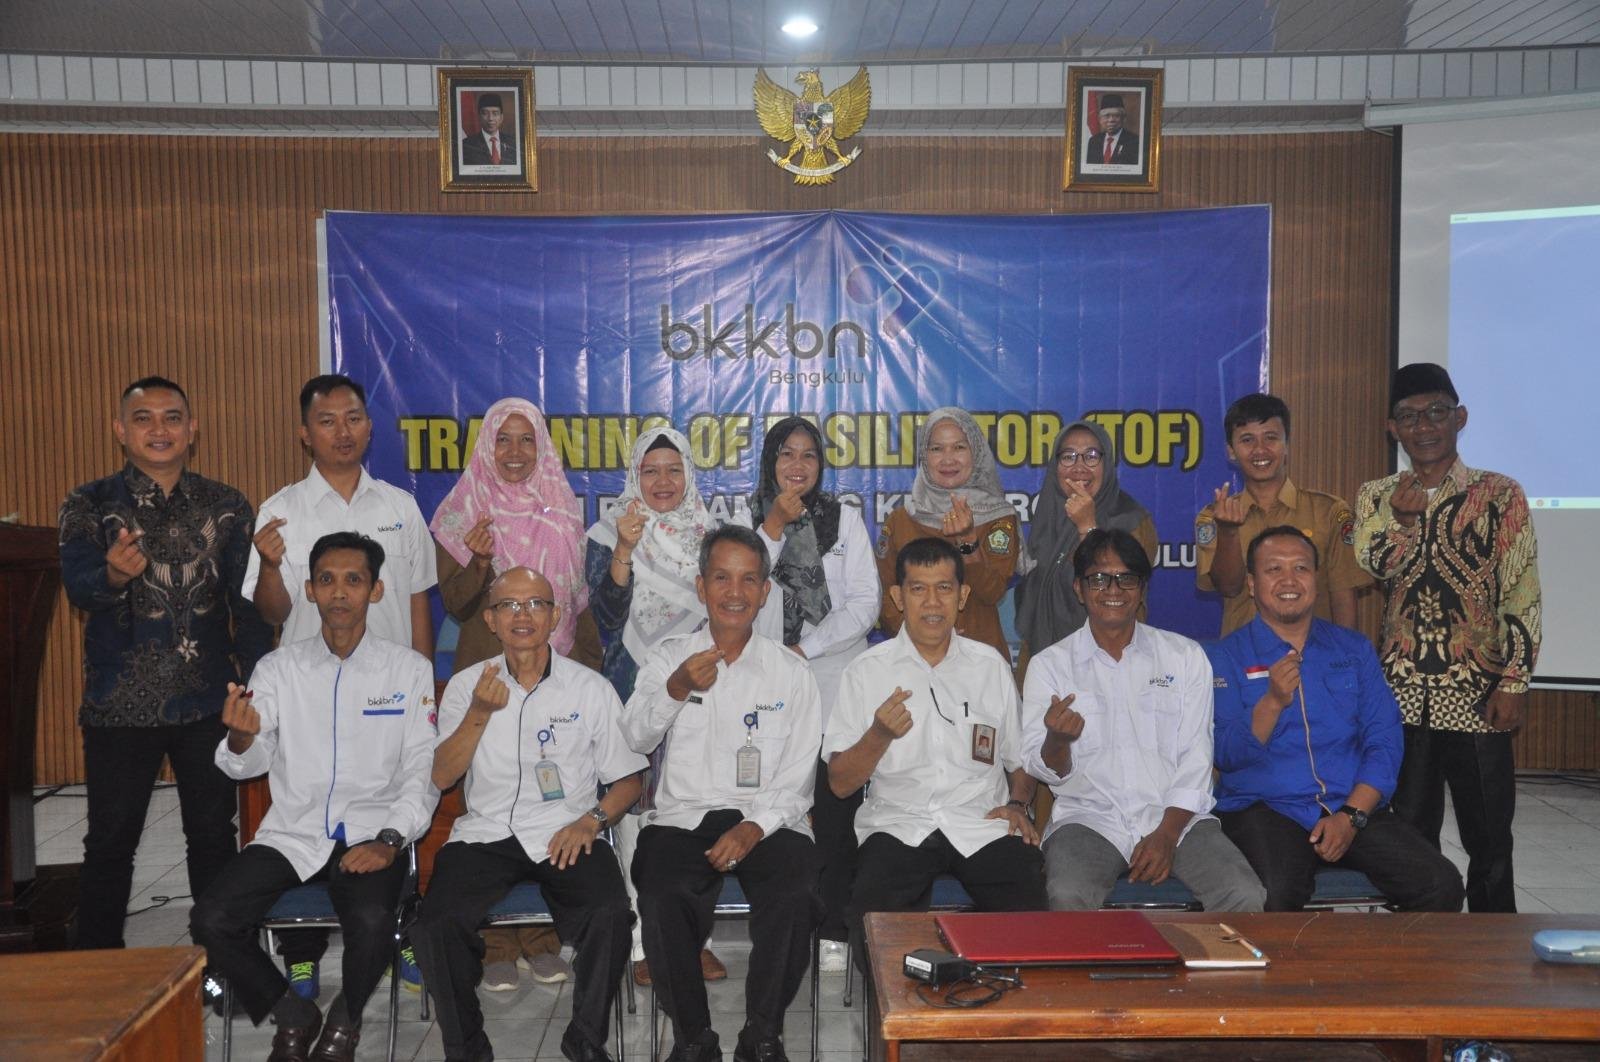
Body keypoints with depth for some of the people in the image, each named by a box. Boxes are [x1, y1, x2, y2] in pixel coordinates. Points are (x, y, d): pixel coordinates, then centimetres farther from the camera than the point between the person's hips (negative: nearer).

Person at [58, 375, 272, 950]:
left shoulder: (227, 506, 4)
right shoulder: (89, 505, -1)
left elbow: (248, 602, 5)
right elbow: (78, 585, -16)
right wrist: (113, 575, -39)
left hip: (209, 703, 2)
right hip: (120, 705, -1)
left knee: (214, 836, 11)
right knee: (110, 842, 8)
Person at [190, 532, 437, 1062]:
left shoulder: (410, 669, 1)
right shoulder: (278, 668, 6)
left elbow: (422, 771, 0)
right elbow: (249, 765, 3)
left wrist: (390, 839, -14)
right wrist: (242, 736, -21)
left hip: (370, 834, -2)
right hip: (292, 833, 3)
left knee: (372, 922, -30)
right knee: (210, 921, -19)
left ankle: (345, 1019, 5)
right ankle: (292, 1013, 9)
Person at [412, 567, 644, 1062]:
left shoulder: (591, 688, 6)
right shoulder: (466, 685, 10)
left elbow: (628, 780, 9)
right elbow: (441, 777, 3)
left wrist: (591, 820, -9)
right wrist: (480, 714, -10)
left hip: (566, 835, -1)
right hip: (485, 832, 1)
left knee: (610, 915, -30)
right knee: (434, 927, -25)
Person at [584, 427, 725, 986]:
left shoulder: (712, 533, 10)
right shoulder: (608, 535, 1)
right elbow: (608, 617, -11)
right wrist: (623, 552, -23)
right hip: (634, 693, -2)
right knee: (636, 806, -3)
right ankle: (644, 940, 7)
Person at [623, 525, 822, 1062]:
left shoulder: (791, 672, 9)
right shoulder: (668, 656, 11)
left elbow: (796, 781, 4)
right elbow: (634, 738, -4)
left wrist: (754, 827, -13)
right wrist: (677, 688, -22)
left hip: (766, 821, 0)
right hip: (682, 818, 0)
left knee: (795, 897, -30)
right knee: (663, 900, -31)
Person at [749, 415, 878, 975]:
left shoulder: (845, 520, 10)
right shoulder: (748, 520, 10)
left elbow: (865, 603, 2)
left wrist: (805, 648, -6)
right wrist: (774, 528, -10)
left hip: (835, 683, 0)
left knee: (836, 809, -3)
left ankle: (833, 930, 5)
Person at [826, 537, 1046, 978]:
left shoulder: (991, 665, 12)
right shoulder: (867, 671, 5)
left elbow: (1021, 759, 20)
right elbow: (840, 781, 2)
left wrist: (1017, 805, 0)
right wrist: (880, 735, -15)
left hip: (983, 825, 1)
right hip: (898, 823, -1)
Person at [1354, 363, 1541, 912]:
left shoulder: (1500, 494, 0)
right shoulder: (1377, 497, 8)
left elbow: (1522, 596, -3)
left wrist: (1513, 683, -9)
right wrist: (1399, 517, -12)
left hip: (1476, 695, -2)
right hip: (1402, 690, 2)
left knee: (1489, 839, 6)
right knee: (1409, 834, 10)